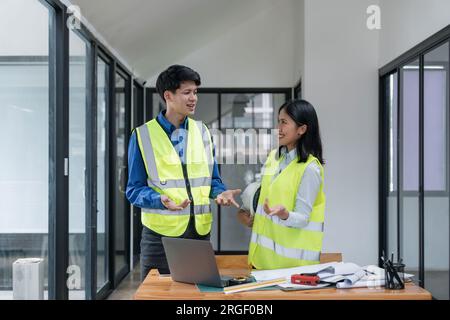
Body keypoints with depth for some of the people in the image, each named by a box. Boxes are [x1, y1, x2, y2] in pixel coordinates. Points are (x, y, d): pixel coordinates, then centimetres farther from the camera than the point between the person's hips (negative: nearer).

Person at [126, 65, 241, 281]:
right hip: (161, 233, -3)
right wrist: (161, 200, -22)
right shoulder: (143, 135, -3)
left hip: (200, 232, 4)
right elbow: (135, 189, -3)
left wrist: (221, 193, -7)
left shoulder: (202, 131, 9)